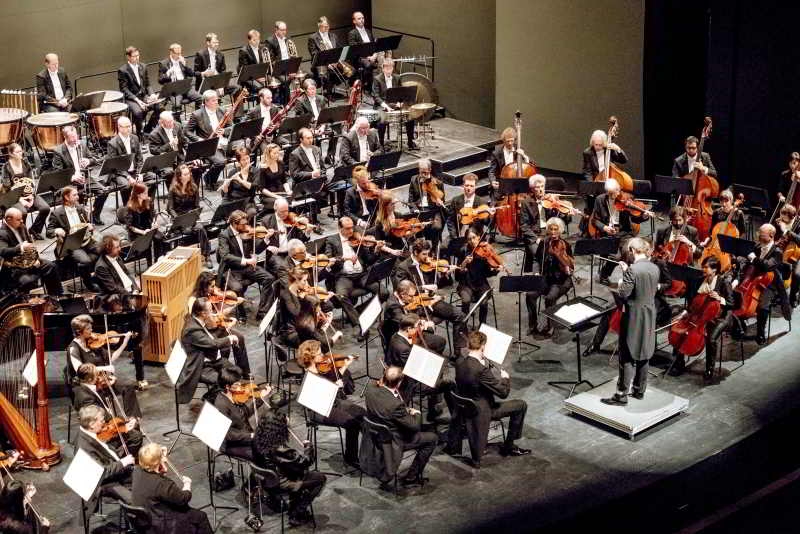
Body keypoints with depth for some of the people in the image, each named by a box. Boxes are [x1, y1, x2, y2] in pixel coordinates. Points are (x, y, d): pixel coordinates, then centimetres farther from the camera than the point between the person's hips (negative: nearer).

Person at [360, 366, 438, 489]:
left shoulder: (371, 387, -17)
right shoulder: (395, 405, -37)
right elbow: (414, 426, -22)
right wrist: (415, 413, -2)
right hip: (390, 443, -7)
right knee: (432, 438, 6)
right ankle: (411, 477, 15)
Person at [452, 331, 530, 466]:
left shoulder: (459, 363, -10)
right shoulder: (481, 370, -31)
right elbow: (503, 392, -23)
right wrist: (505, 377, -3)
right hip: (481, 412, -8)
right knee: (521, 405, 7)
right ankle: (508, 446, 20)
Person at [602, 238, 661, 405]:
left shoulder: (633, 270, -20)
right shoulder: (655, 269, 3)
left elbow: (623, 294, -20)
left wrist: (623, 279, 2)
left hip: (633, 317, -7)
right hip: (649, 316, 7)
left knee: (627, 357, -3)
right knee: (644, 354, 16)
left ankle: (622, 395, -1)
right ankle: (640, 390, 24)